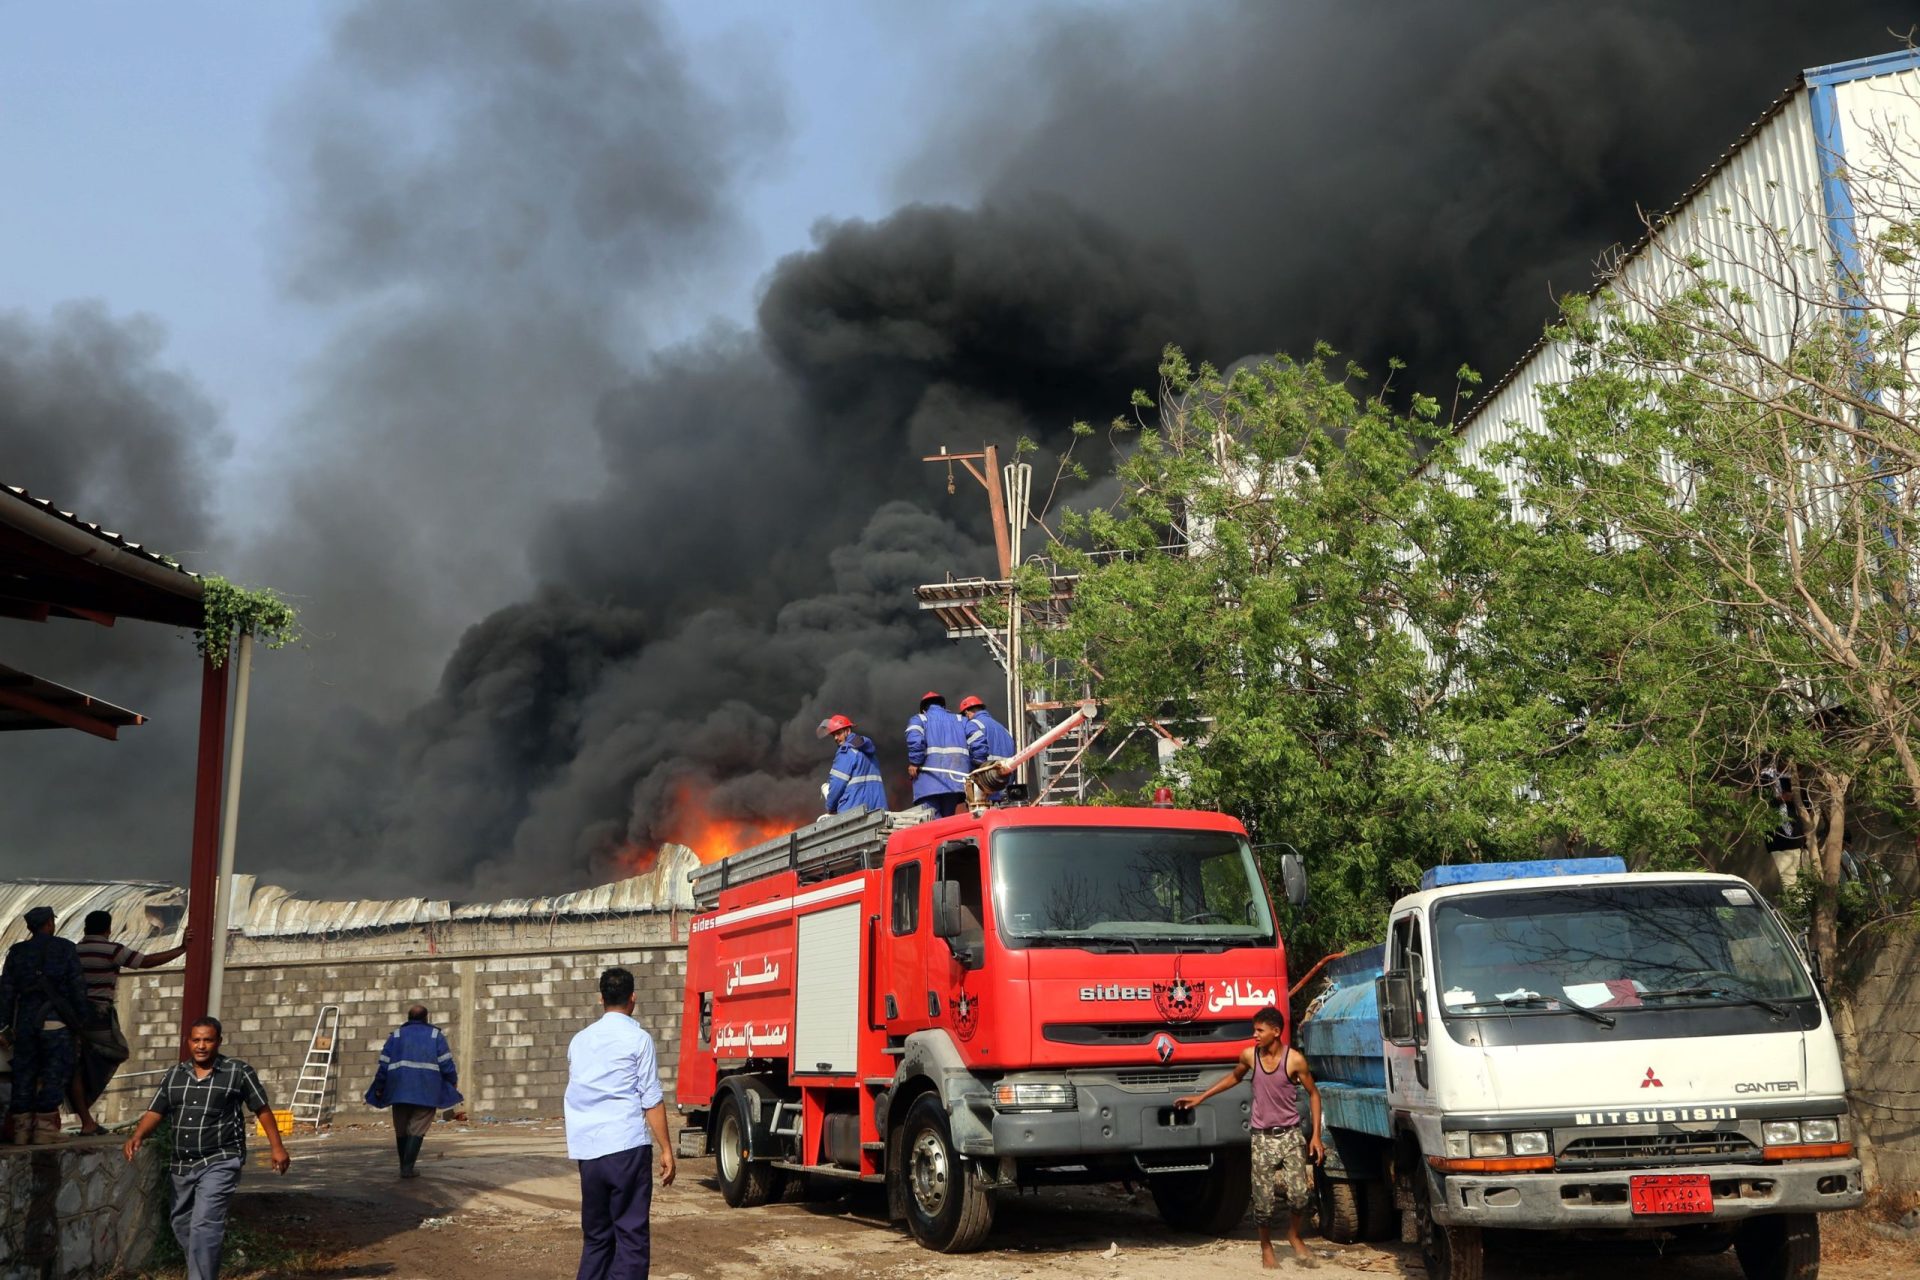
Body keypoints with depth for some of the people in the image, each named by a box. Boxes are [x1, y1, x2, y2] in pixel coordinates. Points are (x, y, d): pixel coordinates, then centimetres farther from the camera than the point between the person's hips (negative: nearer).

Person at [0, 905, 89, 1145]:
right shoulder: (65, 948, 0)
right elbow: (77, 986, -3)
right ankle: (45, 1127, -5)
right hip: (55, 1020, -4)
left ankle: (22, 1128, 8)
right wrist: (81, 1018, 4)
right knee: (55, 1073, 0)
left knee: (24, 1074, 9)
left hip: (25, 1020, 4)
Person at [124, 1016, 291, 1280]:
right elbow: (155, 1112, 4)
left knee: (204, 1226, -17)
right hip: (182, 1165, 6)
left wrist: (277, 1147, -2)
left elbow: (262, 1110, 0)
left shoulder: (238, 1072, -6)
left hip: (220, 1163, -6)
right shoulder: (174, 1075, 7)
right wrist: (137, 1136, -16)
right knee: (182, 1226, 18)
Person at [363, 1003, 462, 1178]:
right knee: (417, 1129, -2)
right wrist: (453, 1083, 11)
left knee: (401, 1128, 15)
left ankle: (404, 1166, 22)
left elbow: (384, 1063, 7)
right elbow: (446, 1064, 0)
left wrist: (379, 1088, 12)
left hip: (400, 1088, 2)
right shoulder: (435, 1035, 6)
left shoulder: (396, 1035, 12)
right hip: (426, 1091, -2)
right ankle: (407, 1168, -12)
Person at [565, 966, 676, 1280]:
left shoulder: (579, 1041, 13)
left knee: (595, 1234, 13)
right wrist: (666, 1150, -2)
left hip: (587, 1149, 5)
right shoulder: (638, 1038, -4)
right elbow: (652, 1101, -6)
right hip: (627, 1147, -5)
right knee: (631, 1234, -2)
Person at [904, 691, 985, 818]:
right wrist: (977, 769, 12)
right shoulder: (960, 720, 23)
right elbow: (978, 744, 7)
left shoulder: (919, 720, 14)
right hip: (956, 781, 3)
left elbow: (915, 740, -10)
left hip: (928, 783, -3)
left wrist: (914, 763, -4)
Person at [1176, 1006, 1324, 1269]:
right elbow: (1234, 1077, 17)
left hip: (1290, 1135, -2)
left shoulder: (1294, 1059, -12)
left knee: (1300, 1194, -11)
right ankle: (1266, 1247, 22)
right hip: (1262, 1138, 2)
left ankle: (1294, 1236, 19)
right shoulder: (1249, 1056, -4)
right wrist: (1201, 1097, 18)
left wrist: (1316, 1135, -6)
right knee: (1263, 1200, -1)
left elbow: (1313, 1094, -2)